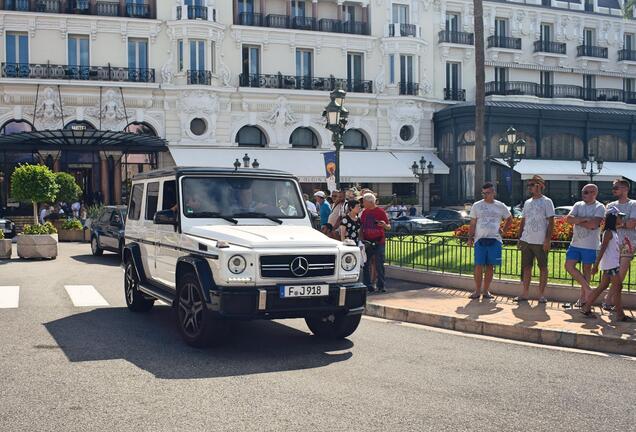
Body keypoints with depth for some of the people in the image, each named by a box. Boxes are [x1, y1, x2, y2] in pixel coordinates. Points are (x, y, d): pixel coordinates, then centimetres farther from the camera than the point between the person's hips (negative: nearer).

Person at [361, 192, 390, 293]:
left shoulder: (381, 212, -4)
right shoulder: (364, 212, 10)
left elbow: (388, 227, -2)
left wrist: (384, 225, -24)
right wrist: (361, 239, 4)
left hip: (379, 242, -4)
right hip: (367, 242, 5)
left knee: (379, 265, -4)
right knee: (366, 265, 5)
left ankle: (380, 285, 1)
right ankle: (367, 285, 12)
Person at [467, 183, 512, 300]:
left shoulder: (500, 206, 8)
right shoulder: (477, 206, 6)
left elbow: (509, 219, 23)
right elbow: (472, 223, 7)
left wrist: (503, 230, 11)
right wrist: (470, 238, 1)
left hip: (494, 240, 1)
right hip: (480, 239, -1)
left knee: (490, 266, 4)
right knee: (479, 266, -3)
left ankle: (486, 291, 13)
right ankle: (477, 291, 6)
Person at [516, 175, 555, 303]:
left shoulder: (547, 202, -4)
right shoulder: (527, 202, 13)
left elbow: (551, 222, -9)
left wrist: (548, 240, -15)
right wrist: (520, 238, 13)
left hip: (541, 242, -6)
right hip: (526, 241, 6)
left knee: (543, 268, 3)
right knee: (526, 267, 8)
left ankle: (541, 295, 9)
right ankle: (525, 293, 15)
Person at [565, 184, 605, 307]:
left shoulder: (599, 207, -7)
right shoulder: (578, 205, 8)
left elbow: (593, 224, -22)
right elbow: (568, 219, -7)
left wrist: (577, 220, -11)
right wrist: (584, 219, -19)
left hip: (590, 245, -5)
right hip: (575, 243, 5)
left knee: (586, 270, 6)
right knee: (569, 266, -3)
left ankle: (582, 297, 17)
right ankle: (587, 289, 9)